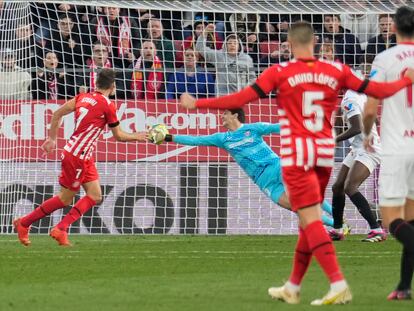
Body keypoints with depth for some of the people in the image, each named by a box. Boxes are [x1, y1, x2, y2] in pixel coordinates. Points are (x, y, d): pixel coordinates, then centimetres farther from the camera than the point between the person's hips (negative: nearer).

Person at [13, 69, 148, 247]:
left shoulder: (84, 97, 8)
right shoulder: (108, 105, -12)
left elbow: (57, 114, 12)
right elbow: (118, 136, -2)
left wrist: (52, 139, 22)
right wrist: (137, 137, 15)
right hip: (77, 156, -8)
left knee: (95, 197, 7)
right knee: (65, 198, 3)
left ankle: (61, 229, 5)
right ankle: (23, 224, 12)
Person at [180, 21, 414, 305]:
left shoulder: (280, 73, -7)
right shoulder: (336, 71, 3)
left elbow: (240, 99, -11)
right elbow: (377, 90, 11)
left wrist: (197, 104, -4)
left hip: (297, 155, -5)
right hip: (325, 153, 5)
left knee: (311, 221, -8)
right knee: (308, 220, 15)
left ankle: (338, 284, -20)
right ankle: (292, 288, 24)